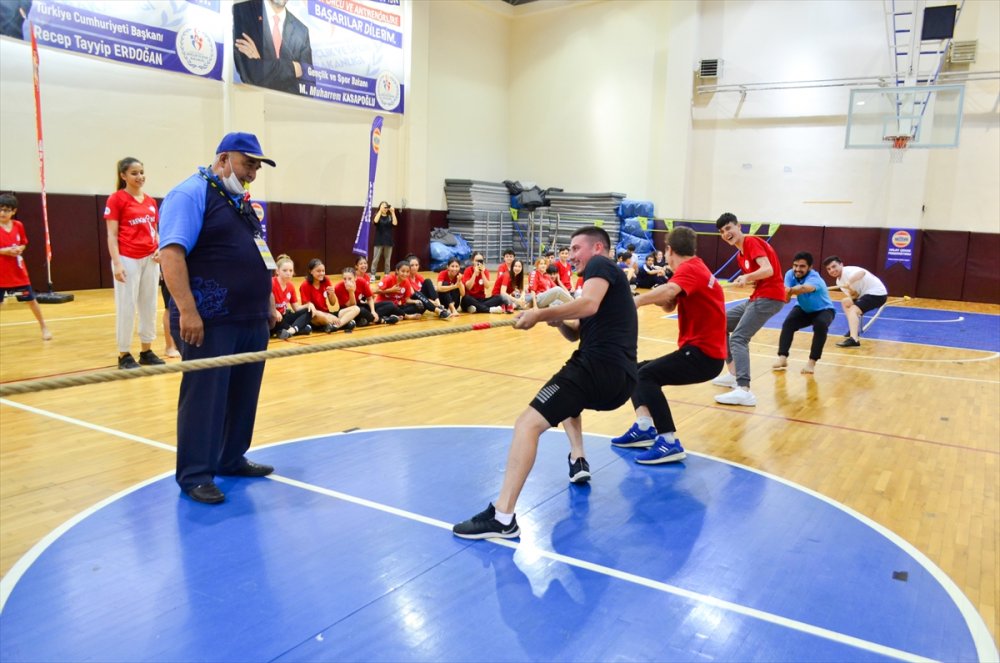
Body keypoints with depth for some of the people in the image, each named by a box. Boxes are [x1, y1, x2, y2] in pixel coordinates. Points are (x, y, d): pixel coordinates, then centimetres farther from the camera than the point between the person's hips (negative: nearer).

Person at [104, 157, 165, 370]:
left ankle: (146, 351, 21)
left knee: (149, 306, 11)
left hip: (150, 259, 6)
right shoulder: (116, 199, -4)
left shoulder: (151, 202, 13)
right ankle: (124, 355, 9)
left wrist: (159, 249, -1)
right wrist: (117, 263, -15)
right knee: (126, 307, -1)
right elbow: (112, 235, -7)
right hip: (128, 260, -6)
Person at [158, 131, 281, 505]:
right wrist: (187, 310, -25)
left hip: (252, 320, 9)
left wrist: (268, 303, 20)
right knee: (204, 398, -2)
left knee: (243, 396, 14)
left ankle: (232, 459, 28)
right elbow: (171, 253, -18)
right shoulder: (190, 194, -8)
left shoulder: (242, 201, 19)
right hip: (209, 322, -9)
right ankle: (195, 475, 9)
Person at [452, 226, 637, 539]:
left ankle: (503, 517, -24)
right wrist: (559, 321, 8)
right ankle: (578, 460, 24)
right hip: (621, 377, 10)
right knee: (567, 397, 40)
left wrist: (541, 314, -15)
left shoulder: (600, 265, 2)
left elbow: (589, 304, -19)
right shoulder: (606, 278, 31)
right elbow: (576, 334, 28)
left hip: (599, 365, -10)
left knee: (528, 422, -18)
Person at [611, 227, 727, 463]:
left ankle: (670, 443, -25)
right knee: (636, 370, 12)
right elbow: (669, 305, 11)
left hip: (703, 353, -10)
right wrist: (654, 298, -9)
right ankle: (645, 427, -2)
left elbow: (669, 291, -37)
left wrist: (634, 301, -43)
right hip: (700, 349, 10)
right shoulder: (695, 268, 18)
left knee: (647, 375, -24)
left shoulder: (690, 269, -13)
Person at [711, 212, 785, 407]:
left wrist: (747, 277, -41)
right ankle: (733, 373, 19)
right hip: (757, 297, 10)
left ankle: (744, 391, -33)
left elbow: (768, 270, -25)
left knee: (738, 338, -22)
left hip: (769, 297, -10)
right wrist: (746, 282, -2)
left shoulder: (752, 242, -11)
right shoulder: (740, 255, 16)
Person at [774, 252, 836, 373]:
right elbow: (786, 297, -34)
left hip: (823, 310, -4)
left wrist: (790, 290, -82)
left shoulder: (814, 279, -36)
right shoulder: (790, 274, -21)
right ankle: (782, 358, -23)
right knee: (788, 323, -24)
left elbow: (804, 288, -62)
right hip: (803, 309, 4)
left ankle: (812, 362, -26)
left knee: (820, 325, -34)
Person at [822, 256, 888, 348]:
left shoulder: (848, 271, -18)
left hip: (877, 293, -10)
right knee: (845, 302, 24)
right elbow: (854, 296, 1)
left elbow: (862, 272, -42)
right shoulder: (839, 281, 11)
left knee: (853, 310, -27)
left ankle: (854, 339, -45)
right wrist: (852, 293, -22)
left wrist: (849, 282, -58)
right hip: (868, 293, 10)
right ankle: (854, 329, 24)